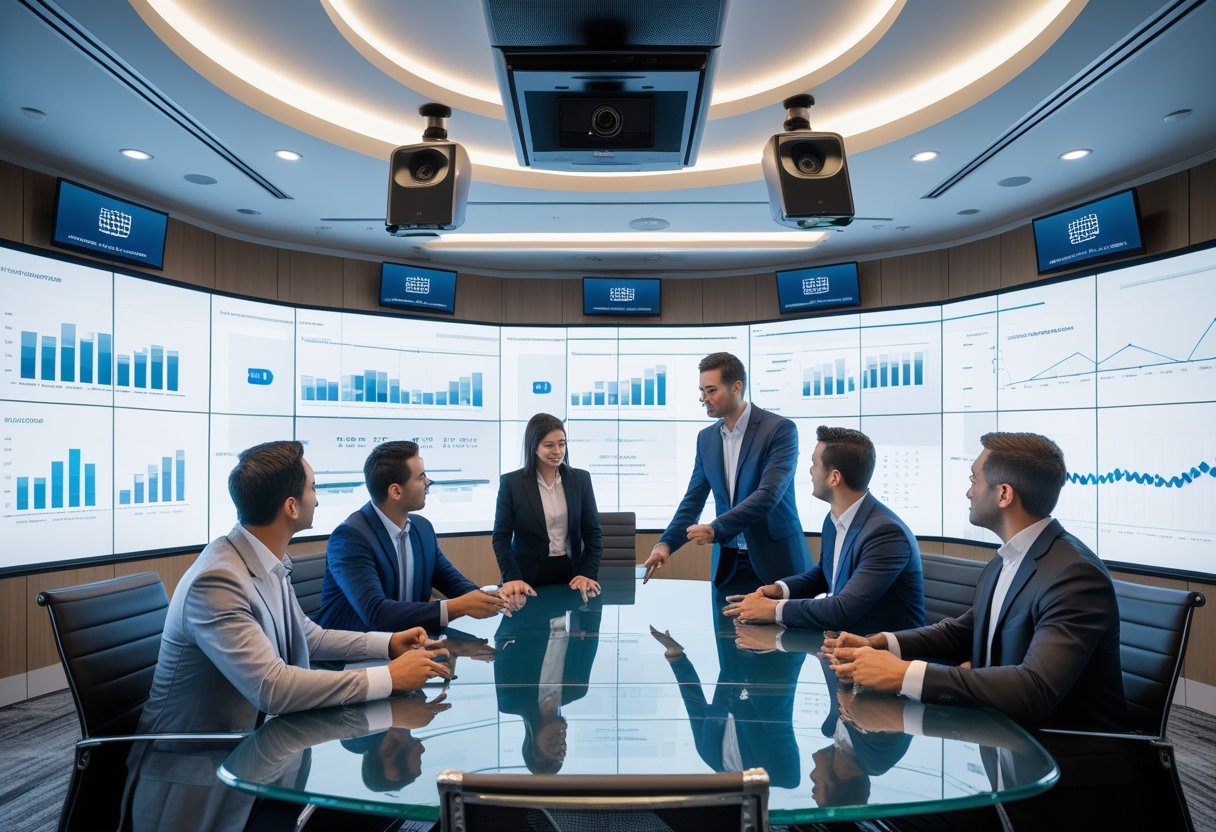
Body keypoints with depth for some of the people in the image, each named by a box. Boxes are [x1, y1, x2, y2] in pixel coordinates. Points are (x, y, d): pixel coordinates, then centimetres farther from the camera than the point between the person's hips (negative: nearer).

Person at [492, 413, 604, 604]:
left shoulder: (581, 479, 2)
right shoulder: (511, 482, -5)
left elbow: (593, 532, 3)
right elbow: (501, 537, -5)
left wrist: (587, 573, -9)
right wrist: (512, 578, -18)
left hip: (571, 573, 2)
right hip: (528, 576, -2)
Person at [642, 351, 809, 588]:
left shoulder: (780, 429, -11)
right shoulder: (706, 437, 7)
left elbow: (768, 494, -22)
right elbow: (693, 500, 6)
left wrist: (716, 529, -29)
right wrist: (666, 543, -10)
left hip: (776, 560, -4)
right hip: (727, 564, 5)